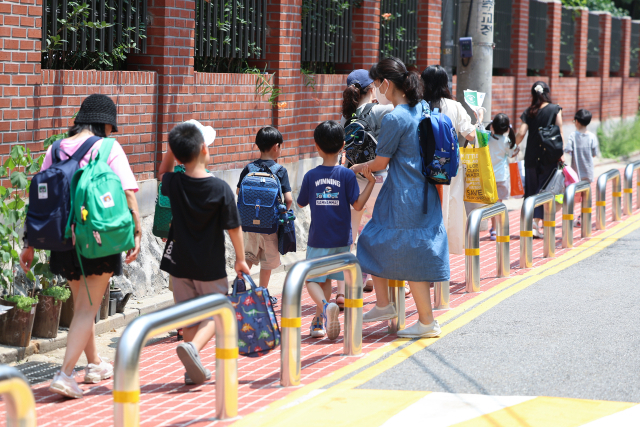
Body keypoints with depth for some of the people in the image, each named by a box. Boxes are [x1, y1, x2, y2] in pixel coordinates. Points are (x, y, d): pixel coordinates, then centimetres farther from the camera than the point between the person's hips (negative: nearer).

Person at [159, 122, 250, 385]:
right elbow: (234, 228, -9)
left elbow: (164, 174, 18)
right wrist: (240, 259, 3)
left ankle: (194, 370, 16)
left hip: (180, 264, 3)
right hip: (211, 265, -3)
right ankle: (193, 347, -16)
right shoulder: (220, 189, -16)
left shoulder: (174, 184, -9)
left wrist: (174, 149, 9)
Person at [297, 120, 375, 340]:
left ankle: (325, 306, -25)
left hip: (318, 239, -1)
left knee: (312, 280, 5)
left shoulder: (311, 176, -5)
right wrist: (370, 182, -5)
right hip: (341, 239, 1)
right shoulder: (347, 175, -8)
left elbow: (301, 203, 7)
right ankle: (320, 320, 18)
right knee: (326, 279, 16)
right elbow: (358, 204, -9)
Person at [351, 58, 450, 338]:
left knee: (411, 258, 0)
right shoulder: (421, 110, 7)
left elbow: (381, 162, -9)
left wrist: (359, 168, 11)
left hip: (405, 199, -9)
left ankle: (427, 322, 7)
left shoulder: (395, 119, -19)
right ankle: (383, 305, 25)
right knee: (373, 244, 18)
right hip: (423, 192, 9)